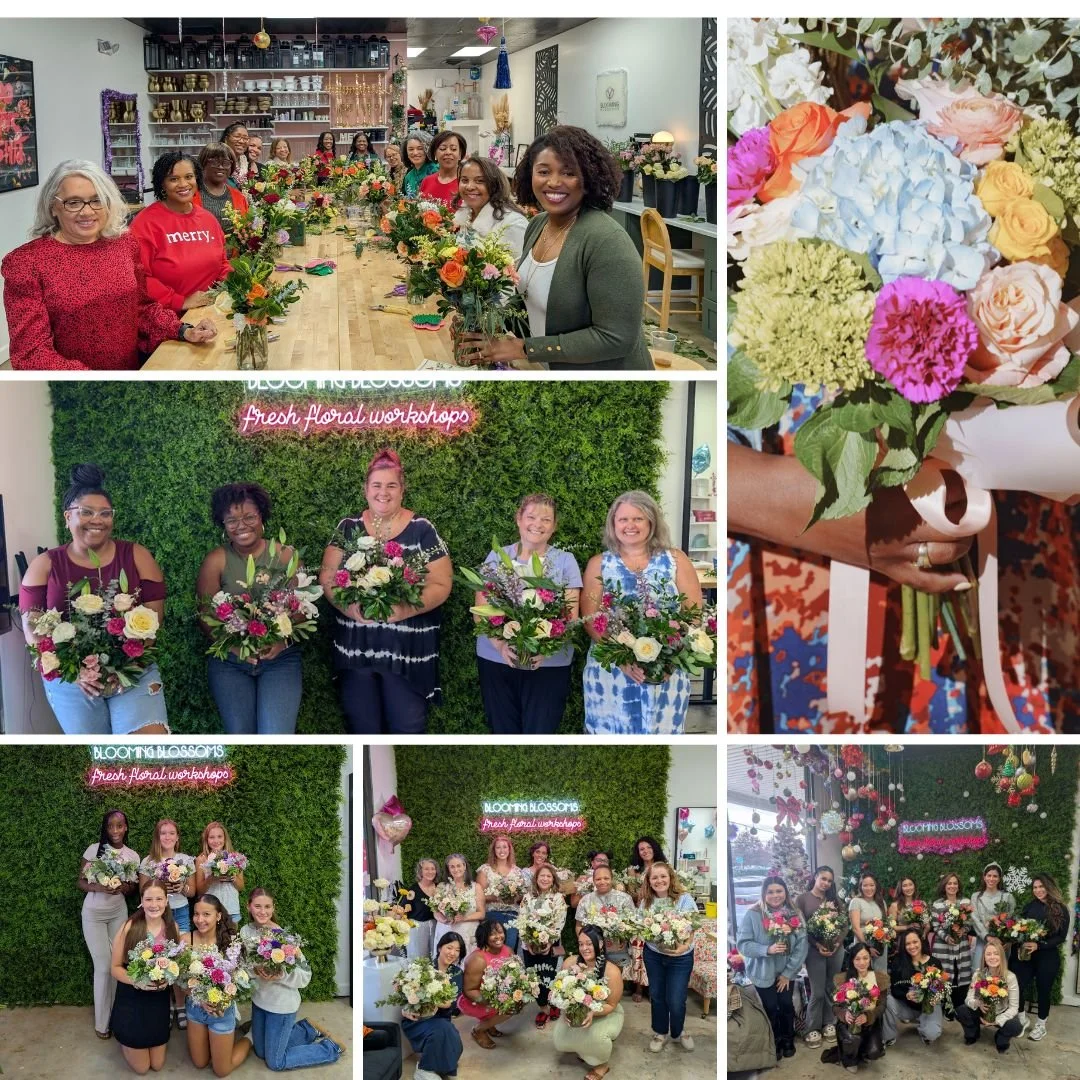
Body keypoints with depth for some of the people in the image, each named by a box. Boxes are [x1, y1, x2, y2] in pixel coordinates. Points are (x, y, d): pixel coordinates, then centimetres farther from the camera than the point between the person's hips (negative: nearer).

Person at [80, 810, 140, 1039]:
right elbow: (80, 882, -6)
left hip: (118, 912, 3)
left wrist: (123, 887, -17)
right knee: (104, 966, -2)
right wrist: (98, 887, -25)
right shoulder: (94, 850, -10)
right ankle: (102, 1022, 11)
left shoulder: (132, 856, -2)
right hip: (94, 914, -3)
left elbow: (133, 888, 5)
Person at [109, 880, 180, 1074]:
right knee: (141, 1068, 9)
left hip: (159, 1000, 3)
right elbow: (115, 968, -11)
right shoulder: (129, 927, -17)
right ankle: (123, 1037, 37)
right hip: (131, 999, -3)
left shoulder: (172, 928, -5)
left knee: (157, 1065, 13)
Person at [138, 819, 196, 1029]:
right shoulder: (148, 862, 0)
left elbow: (193, 891, 8)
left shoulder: (187, 860, 3)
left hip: (180, 913, 1)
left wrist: (182, 888, -13)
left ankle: (180, 1006, 10)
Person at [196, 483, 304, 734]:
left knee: (276, 737, -17)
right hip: (229, 661, 0)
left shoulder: (285, 555, 0)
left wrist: (282, 640, -18)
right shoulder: (216, 561, -1)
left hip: (280, 658, 0)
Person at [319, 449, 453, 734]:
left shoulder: (422, 530, -1)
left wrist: (404, 609, -22)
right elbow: (327, 577, 5)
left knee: (408, 728, -1)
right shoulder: (348, 528, 7)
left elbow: (441, 584, -5)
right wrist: (349, 606, -16)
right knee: (361, 728, 8)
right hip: (355, 645, 2)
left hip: (408, 648, -2)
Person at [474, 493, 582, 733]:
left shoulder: (565, 561, 4)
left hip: (549, 664, -1)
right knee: (503, 731, 6)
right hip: (496, 660, 1)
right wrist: (500, 644, -18)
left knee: (540, 734, -6)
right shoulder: (496, 557, 6)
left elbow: (570, 615, -2)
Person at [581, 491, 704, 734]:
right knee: (611, 731, 0)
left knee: (662, 731, 0)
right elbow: (590, 619, 0)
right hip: (610, 672, 0)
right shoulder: (599, 564, 7)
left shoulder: (675, 560, 6)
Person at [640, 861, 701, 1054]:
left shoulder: (684, 899, -15)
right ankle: (660, 1032, 38)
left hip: (680, 957, -4)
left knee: (675, 1000, -1)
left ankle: (677, 1033, 28)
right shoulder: (645, 902, -1)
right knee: (656, 995, 15)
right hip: (653, 955, 4)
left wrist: (685, 946, -34)